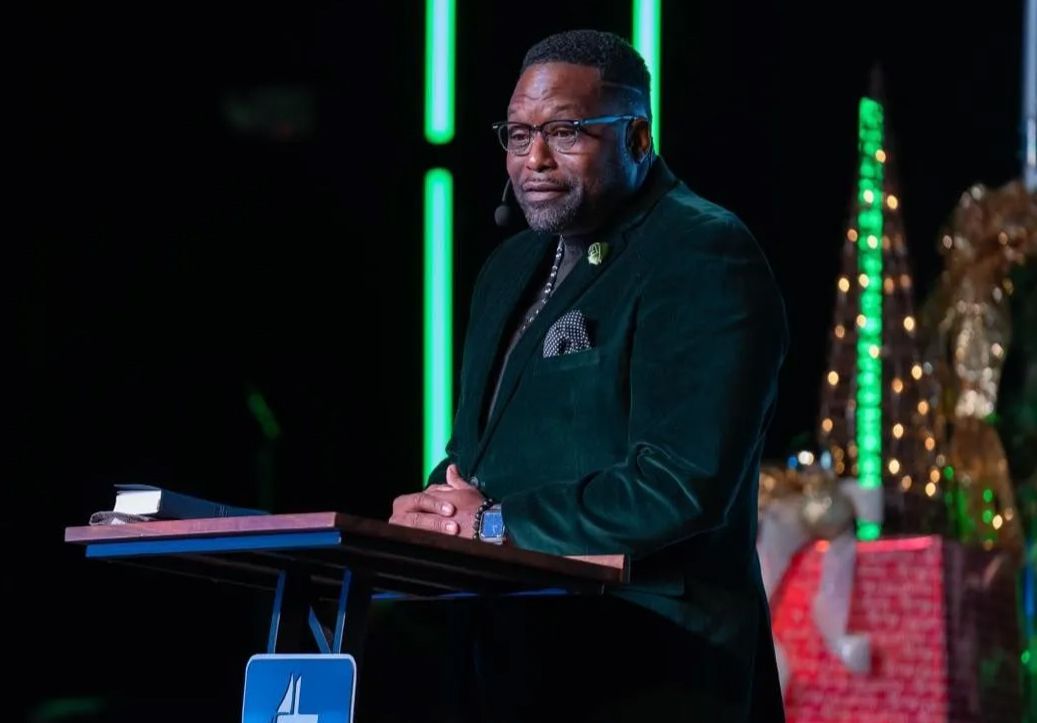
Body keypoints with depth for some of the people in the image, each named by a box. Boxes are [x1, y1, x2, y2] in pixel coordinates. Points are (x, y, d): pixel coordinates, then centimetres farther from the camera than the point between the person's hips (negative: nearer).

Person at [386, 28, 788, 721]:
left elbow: (686, 485, -21)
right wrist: (446, 506, -1)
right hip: (512, 661, 8)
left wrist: (498, 522, -16)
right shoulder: (513, 267, 19)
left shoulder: (705, 259, -10)